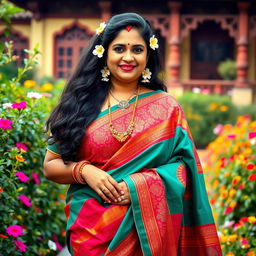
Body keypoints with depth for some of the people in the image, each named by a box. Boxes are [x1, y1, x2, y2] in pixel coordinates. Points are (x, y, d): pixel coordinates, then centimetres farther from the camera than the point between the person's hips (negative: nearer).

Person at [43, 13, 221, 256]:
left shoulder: (166, 107, 1)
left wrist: (140, 184, -18)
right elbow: (50, 165, 3)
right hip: (89, 227, 0)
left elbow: (184, 165, -4)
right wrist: (83, 170, -16)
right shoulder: (81, 104, 1)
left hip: (146, 228, 0)